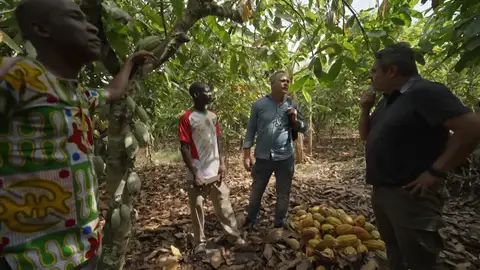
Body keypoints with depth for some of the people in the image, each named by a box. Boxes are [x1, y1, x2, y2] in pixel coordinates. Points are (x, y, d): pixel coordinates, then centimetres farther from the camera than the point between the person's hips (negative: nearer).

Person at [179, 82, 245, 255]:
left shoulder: (213, 116, 10)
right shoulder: (187, 118, -9)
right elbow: (184, 148, -11)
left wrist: (222, 163, 3)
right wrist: (195, 174, -14)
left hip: (215, 172, 5)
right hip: (197, 174, -4)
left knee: (224, 206, 11)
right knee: (197, 209, 9)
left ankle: (235, 236, 23)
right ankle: (200, 242, 25)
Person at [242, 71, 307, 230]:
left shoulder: (292, 105, 2)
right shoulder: (259, 104, -3)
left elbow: (303, 129, 8)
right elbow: (251, 130, 1)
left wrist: (295, 120, -13)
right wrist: (246, 155, -2)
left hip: (285, 157, 1)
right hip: (263, 157, -1)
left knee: (283, 194, 12)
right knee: (256, 192, 14)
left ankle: (279, 225, 31)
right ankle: (250, 221, 35)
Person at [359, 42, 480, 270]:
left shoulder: (425, 92, -14)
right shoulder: (386, 100, 12)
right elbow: (367, 137, 18)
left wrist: (435, 171, -21)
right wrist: (365, 109, 3)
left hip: (409, 194, -9)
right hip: (381, 190, 9)